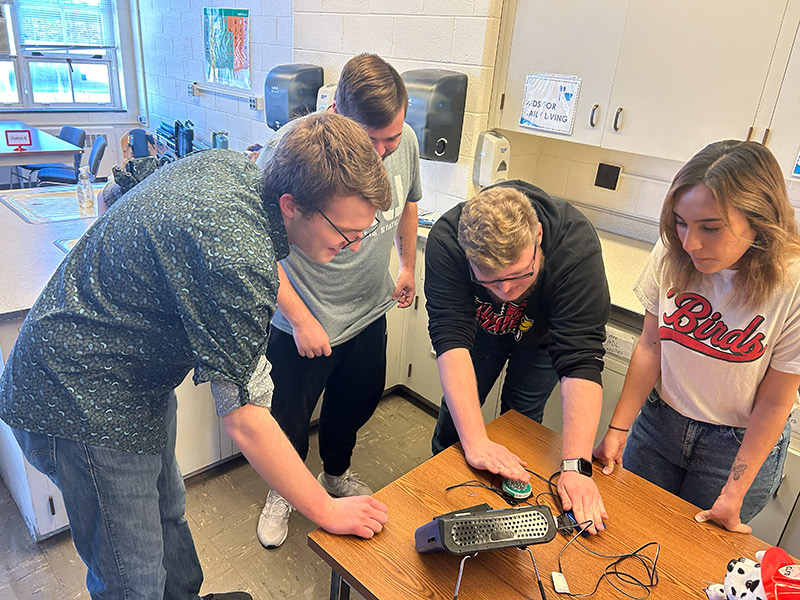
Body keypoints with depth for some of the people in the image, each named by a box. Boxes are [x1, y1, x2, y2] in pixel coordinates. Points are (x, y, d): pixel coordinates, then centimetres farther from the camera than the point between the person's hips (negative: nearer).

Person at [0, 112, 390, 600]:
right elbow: (245, 419, -29)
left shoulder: (235, 165, -7)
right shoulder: (237, 262, -36)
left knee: (166, 511, 27)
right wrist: (327, 511, -18)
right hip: (85, 405, -9)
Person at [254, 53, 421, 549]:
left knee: (358, 402, 24)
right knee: (290, 418, 15)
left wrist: (408, 267, 18)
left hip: (369, 312, 5)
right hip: (303, 321, -4)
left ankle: (337, 473, 56)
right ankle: (282, 493, 48)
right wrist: (300, 318, -21)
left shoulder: (405, 141, -11)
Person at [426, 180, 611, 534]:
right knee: (456, 413, 5)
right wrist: (475, 441, -47)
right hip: (481, 325, 1)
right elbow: (451, 337, -41)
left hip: (541, 334, -1)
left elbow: (580, 360, -43)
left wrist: (576, 466, -48)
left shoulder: (577, 246, -42)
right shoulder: (446, 241, -39)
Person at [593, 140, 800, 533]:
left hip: (739, 443, -2)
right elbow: (650, 346, -7)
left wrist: (734, 493, -11)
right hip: (660, 422, 3)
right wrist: (618, 429, -5)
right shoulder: (672, 254, -16)